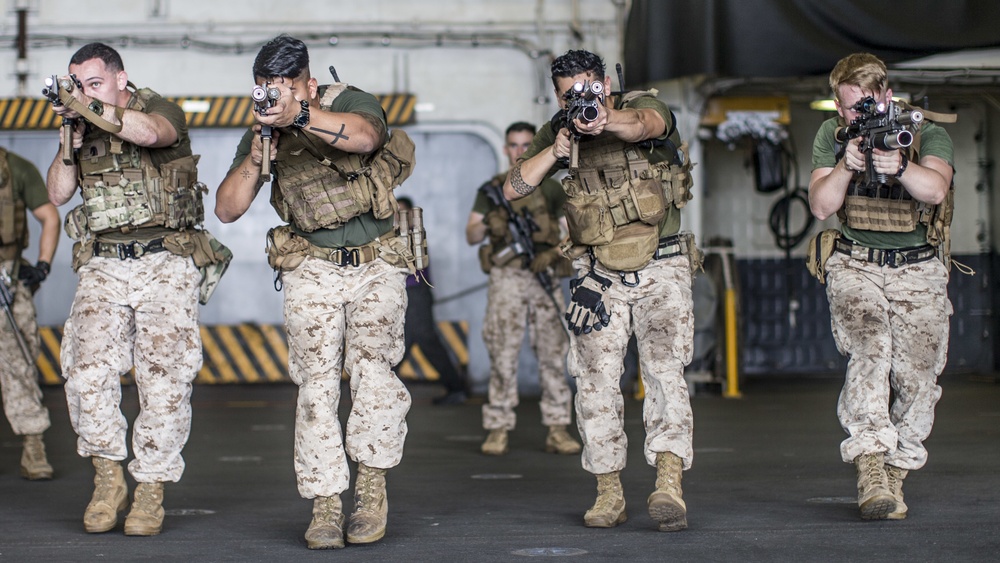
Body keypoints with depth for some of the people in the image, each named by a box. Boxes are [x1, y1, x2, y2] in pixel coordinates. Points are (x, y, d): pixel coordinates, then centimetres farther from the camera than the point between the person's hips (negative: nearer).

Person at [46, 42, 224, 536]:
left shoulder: (160, 109, -1)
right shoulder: (84, 128, 14)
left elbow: (148, 132, -27)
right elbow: (57, 194, 7)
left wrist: (89, 107, -32)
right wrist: (72, 139, -5)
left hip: (165, 262, -4)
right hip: (103, 266, 4)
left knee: (164, 377, -7)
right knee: (87, 370, -14)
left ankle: (151, 491, 2)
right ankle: (108, 479, 0)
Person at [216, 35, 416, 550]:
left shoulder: (349, 102, -8)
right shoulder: (262, 133, 4)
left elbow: (365, 137, -33)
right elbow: (227, 210, -2)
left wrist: (300, 115, -47)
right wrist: (256, 158, -18)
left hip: (376, 263, -2)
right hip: (312, 270, 2)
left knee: (373, 367, -18)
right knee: (317, 380, -7)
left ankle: (371, 484, -5)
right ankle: (325, 506, -5)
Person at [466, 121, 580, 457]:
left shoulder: (552, 189, 12)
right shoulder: (492, 190, 11)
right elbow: (471, 236, 6)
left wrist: (553, 254, -8)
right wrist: (487, 224, -15)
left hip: (543, 278, 1)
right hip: (506, 279, -1)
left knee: (553, 353, -1)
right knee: (502, 355, -4)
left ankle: (557, 429, 3)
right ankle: (499, 429, 0)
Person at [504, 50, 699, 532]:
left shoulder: (642, 106, -5)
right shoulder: (556, 132, 4)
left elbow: (644, 125, -31)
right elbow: (513, 189, -4)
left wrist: (604, 121, -53)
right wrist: (557, 150, -19)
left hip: (661, 269, -3)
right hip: (599, 276, 3)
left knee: (664, 370, -15)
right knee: (596, 380, -1)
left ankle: (669, 484, -23)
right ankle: (609, 493, 8)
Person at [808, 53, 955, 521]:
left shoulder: (927, 134, -6)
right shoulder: (831, 136, 2)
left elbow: (935, 189, -25)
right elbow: (821, 206, -5)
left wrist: (899, 167, -45)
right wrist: (846, 167, -23)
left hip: (918, 271, 0)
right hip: (856, 267, 0)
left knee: (918, 375, -7)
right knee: (870, 348, -26)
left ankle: (894, 473, 10)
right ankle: (870, 467, -34)